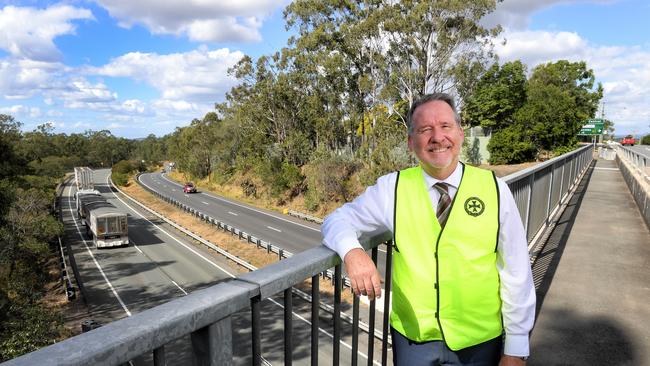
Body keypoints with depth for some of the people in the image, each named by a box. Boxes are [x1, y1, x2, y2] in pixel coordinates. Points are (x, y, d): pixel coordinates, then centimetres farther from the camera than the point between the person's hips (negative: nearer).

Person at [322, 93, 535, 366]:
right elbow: (338, 221, -1)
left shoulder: (495, 189, -9)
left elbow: (517, 274, -5)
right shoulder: (392, 188, -8)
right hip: (412, 337, 1)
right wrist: (352, 251, -24)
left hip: (480, 342, 0)